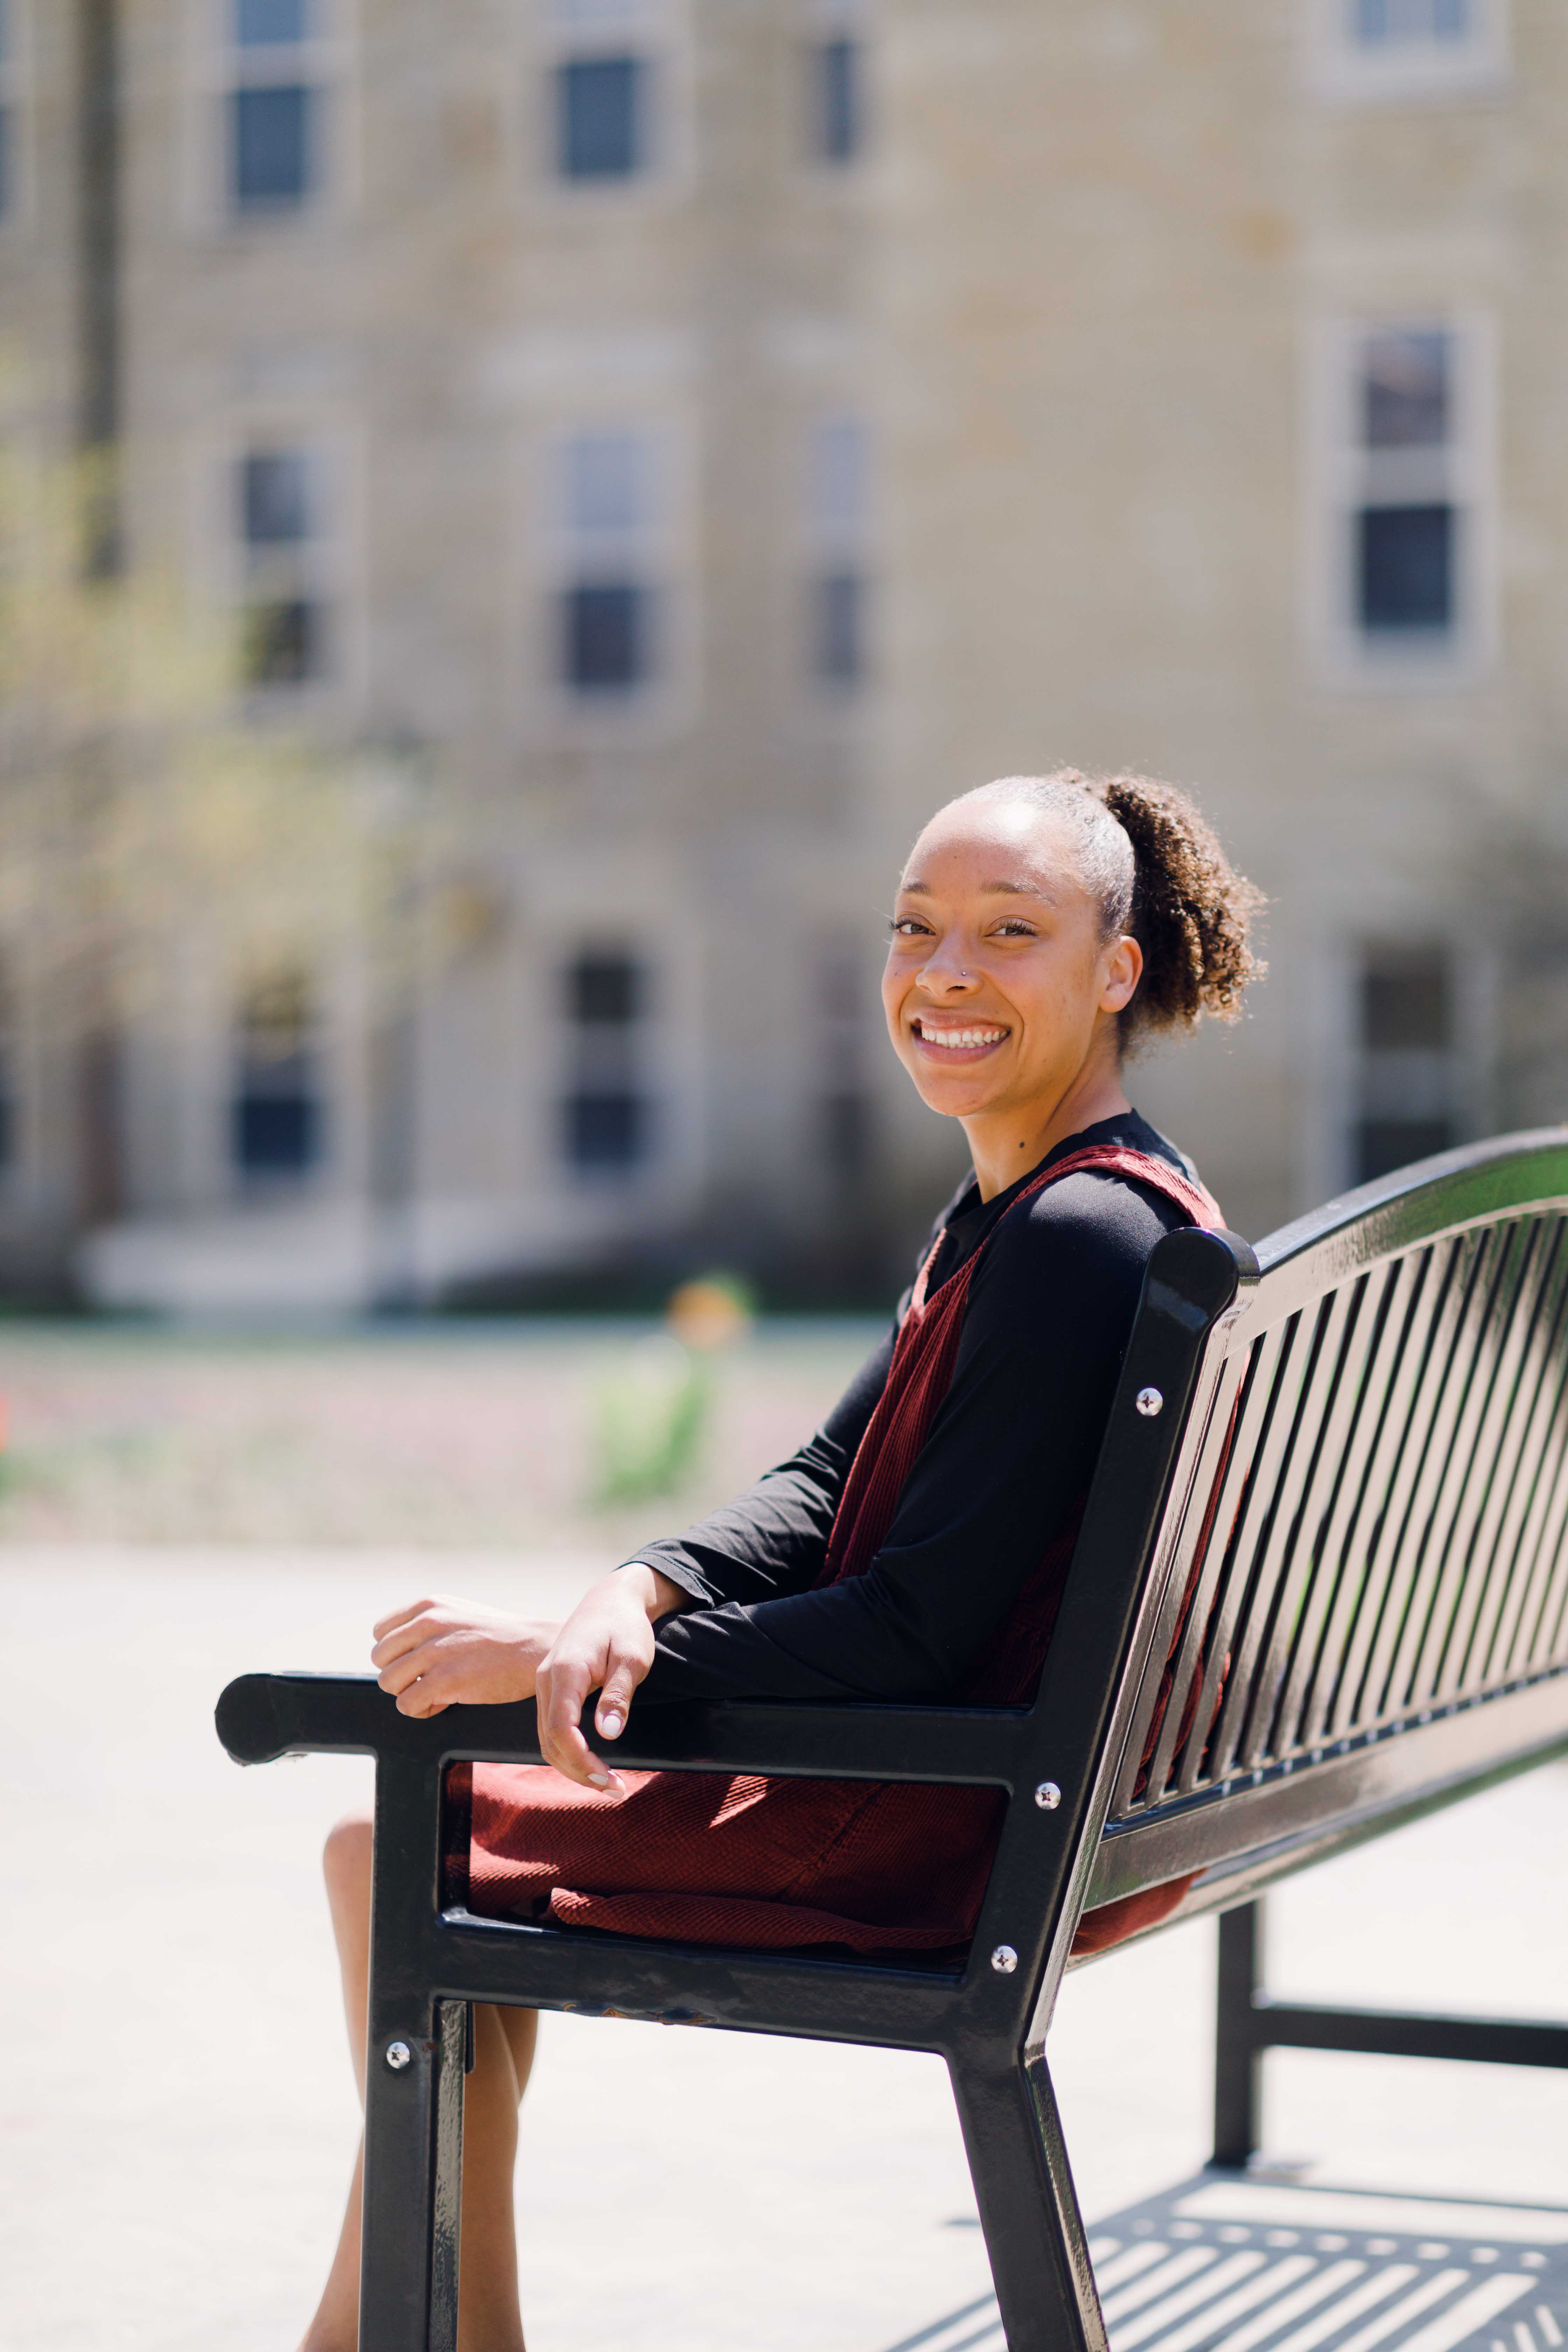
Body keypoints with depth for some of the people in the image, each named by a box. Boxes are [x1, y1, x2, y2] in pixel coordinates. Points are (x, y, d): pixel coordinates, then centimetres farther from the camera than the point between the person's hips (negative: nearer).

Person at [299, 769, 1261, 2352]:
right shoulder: (1006, 1207, 9)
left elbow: (920, 1631, -26)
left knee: (400, 1855, 0)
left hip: (933, 1843, -10)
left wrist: (560, 1659, -21)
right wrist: (637, 1595, -13)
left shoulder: (1081, 1239, -24)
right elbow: (827, 1486, 8)